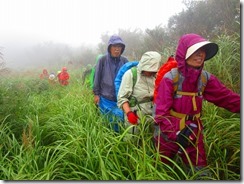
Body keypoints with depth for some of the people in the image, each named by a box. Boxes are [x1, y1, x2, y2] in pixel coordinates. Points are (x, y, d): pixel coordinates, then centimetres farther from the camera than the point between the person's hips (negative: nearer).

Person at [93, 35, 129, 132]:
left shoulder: (125, 61, 0)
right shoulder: (103, 60, -5)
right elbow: (97, 77, 1)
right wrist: (96, 94, 1)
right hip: (106, 98, -1)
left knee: (122, 119, 3)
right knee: (107, 121, 6)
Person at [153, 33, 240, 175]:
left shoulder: (205, 78, -6)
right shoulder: (170, 78, -20)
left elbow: (227, 97, -1)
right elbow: (161, 112, -23)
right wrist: (176, 133, -34)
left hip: (193, 133, 4)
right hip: (169, 133, -3)